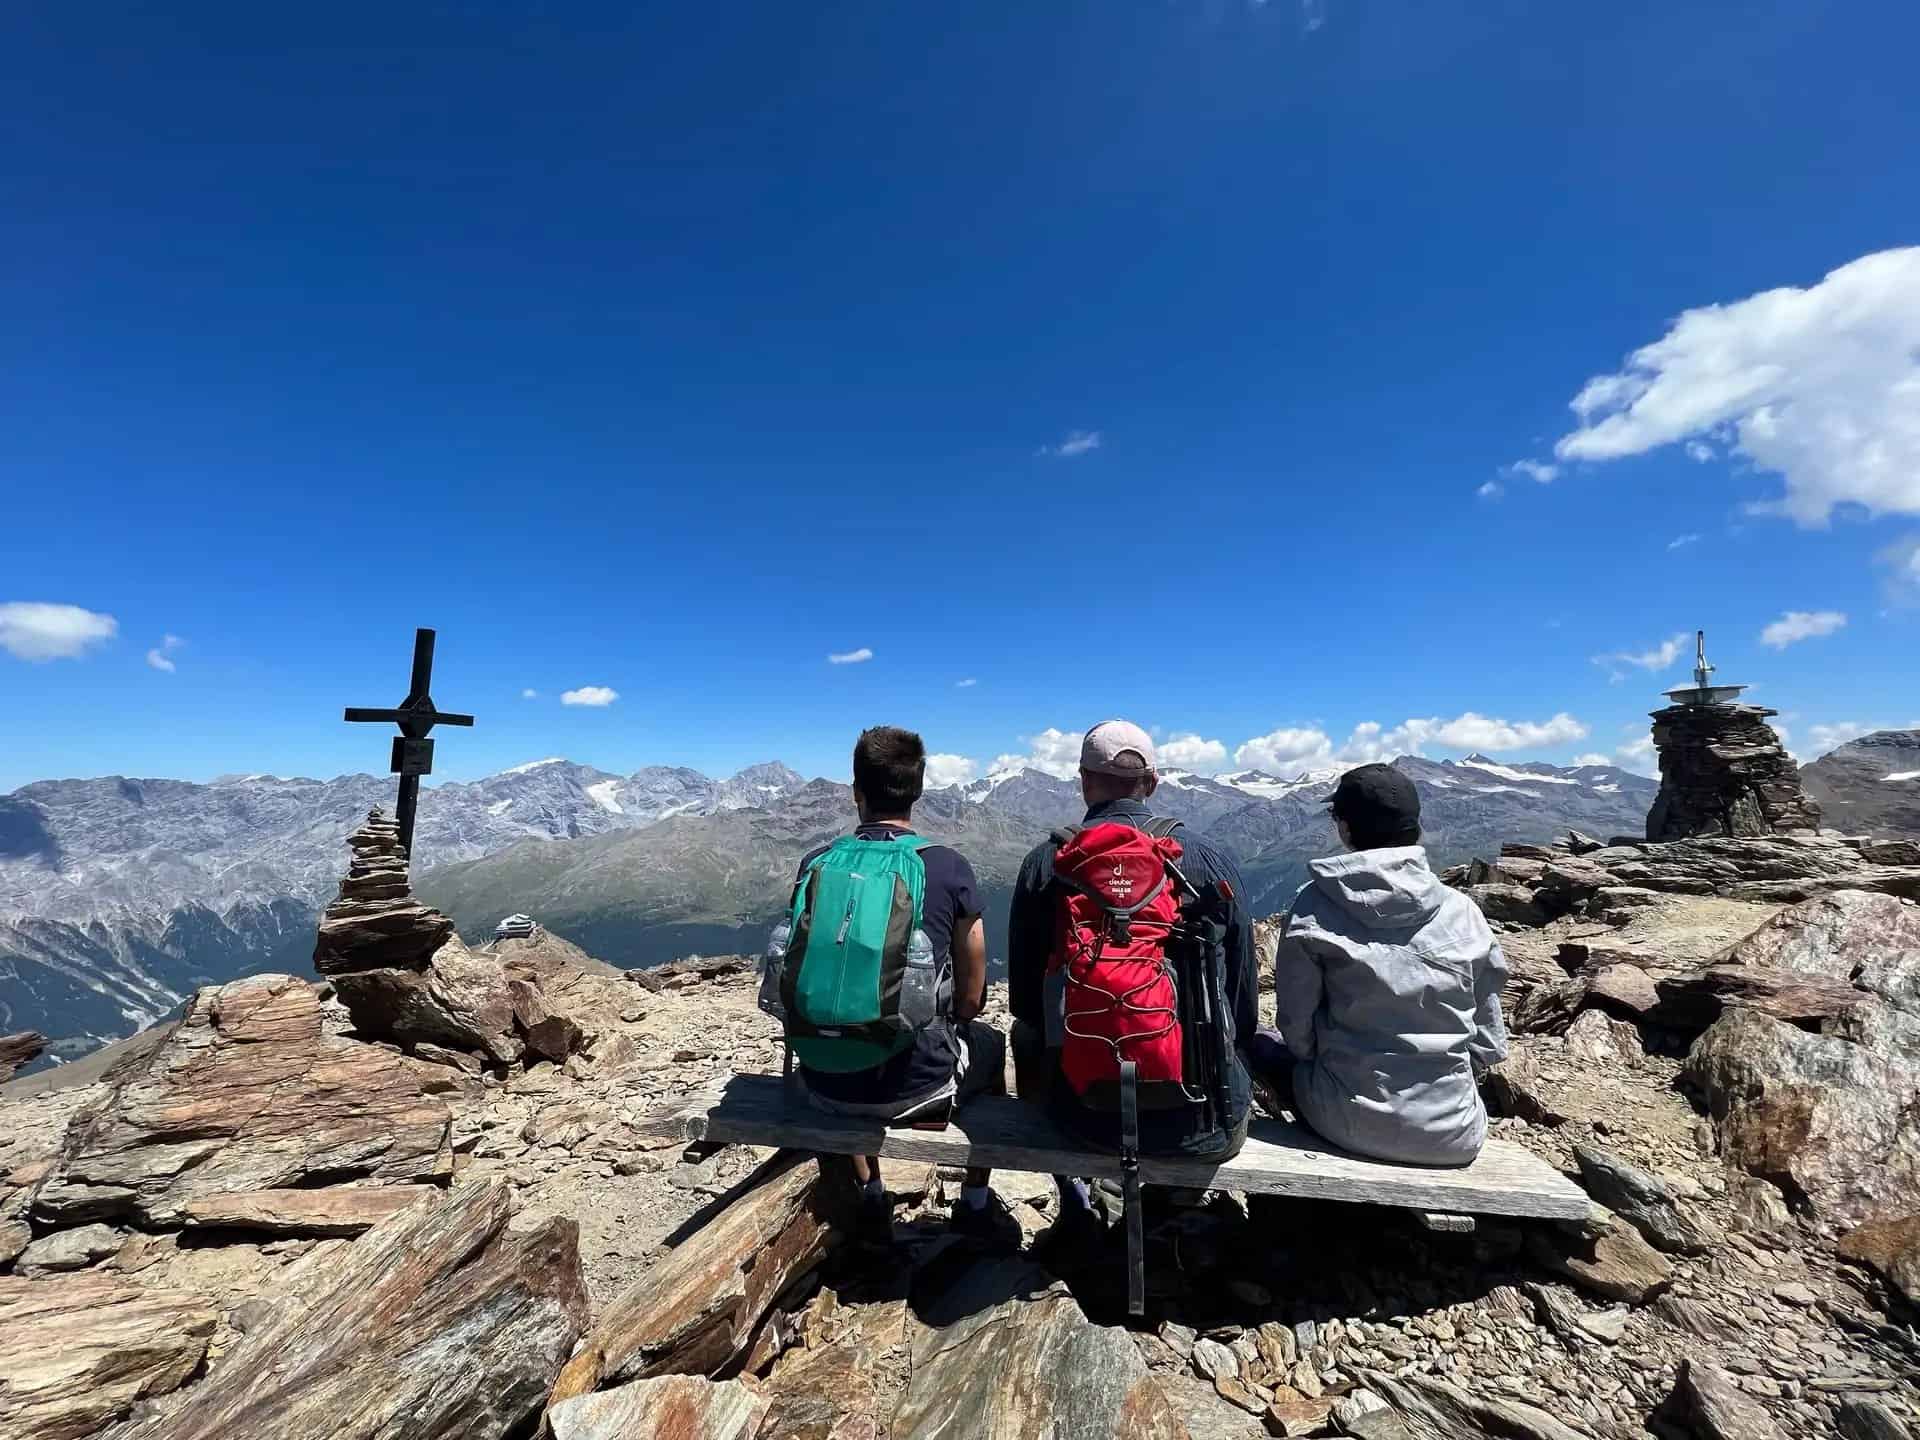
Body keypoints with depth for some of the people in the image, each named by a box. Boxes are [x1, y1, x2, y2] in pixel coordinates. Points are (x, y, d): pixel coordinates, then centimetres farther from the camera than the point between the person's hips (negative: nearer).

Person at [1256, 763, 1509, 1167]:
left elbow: (1296, 1029, -7)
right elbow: (1490, 1044, 2)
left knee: (1264, 1044, 24)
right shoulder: (1462, 911, -5)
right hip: (1455, 1137, 3)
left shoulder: (1315, 908, -12)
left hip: (1353, 1124, -3)